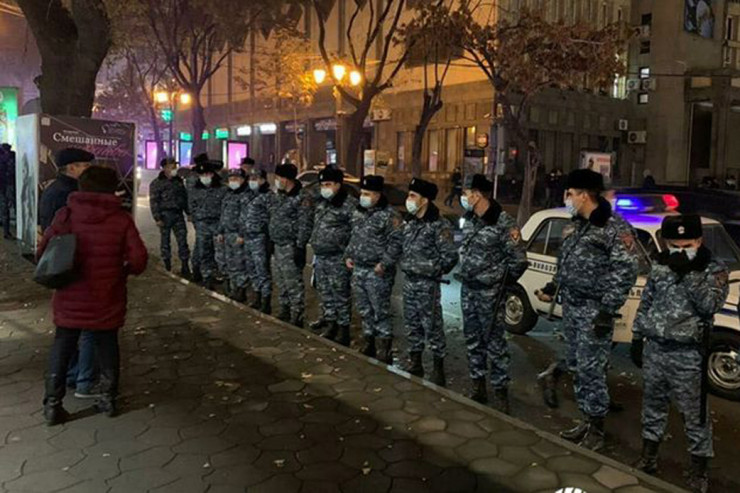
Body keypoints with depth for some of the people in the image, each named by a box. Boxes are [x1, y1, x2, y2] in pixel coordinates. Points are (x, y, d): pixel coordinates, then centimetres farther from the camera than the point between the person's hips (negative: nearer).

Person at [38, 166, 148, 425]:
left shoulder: (66, 215, -5)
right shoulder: (122, 219, -8)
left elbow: (42, 251, -4)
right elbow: (139, 258, -14)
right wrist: (123, 271, 6)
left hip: (70, 300, 1)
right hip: (106, 301, 0)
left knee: (61, 350, 14)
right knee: (107, 348, 17)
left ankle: (53, 404, 17)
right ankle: (109, 399, 25)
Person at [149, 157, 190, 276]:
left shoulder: (179, 181, 12)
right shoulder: (157, 183, -3)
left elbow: (185, 198, 18)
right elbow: (153, 201, -6)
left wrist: (188, 212, 14)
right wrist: (157, 218, -13)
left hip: (178, 214, 4)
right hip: (165, 215, -3)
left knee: (182, 240, -2)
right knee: (165, 240, 7)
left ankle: (185, 266, 1)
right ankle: (167, 265, 20)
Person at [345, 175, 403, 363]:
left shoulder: (389, 215, -13)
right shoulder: (359, 212, 12)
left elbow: (396, 242, -17)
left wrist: (384, 263, -21)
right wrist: (348, 255, 14)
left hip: (377, 272, -8)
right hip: (358, 270, 8)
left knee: (381, 312, -1)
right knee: (364, 311, 17)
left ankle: (385, 352, 9)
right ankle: (369, 345, 31)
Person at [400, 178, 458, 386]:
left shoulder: (439, 225, -14)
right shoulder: (409, 222, 10)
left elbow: (450, 255, -15)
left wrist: (435, 271, -6)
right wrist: (405, 267, 13)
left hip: (427, 284, -7)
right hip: (408, 281, 8)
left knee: (432, 326, -1)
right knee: (411, 324, 15)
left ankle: (438, 369, 11)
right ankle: (415, 362, 28)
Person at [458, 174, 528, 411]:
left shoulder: (504, 223, -16)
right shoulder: (469, 220, 7)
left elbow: (519, 260, -12)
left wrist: (501, 283, -3)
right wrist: (465, 275, 11)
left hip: (490, 294, -7)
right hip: (467, 290, 7)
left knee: (494, 344, 0)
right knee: (473, 341, 15)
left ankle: (500, 391, 12)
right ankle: (478, 387, 28)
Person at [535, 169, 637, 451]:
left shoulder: (610, 228, -16)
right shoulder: (577, 225, 11)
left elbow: (627, 270, -20)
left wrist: (608, 309, -20)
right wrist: (552, 289, 12)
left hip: (593, 312, -8)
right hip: (571, 307, 9)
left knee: (591, 371, -2)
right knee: (577, 367, 16)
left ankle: (597, 431, 13)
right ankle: (587, 420, 30)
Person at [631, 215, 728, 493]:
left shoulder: (714, 270, -7)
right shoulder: (660, 266, 5)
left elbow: (710, 306, -22)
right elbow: (645, 304, 12)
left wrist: (689, 273, -26)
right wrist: (637, 339, 12)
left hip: (687, 355, -4)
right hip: (654, 349, 4)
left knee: (695, 415, 5)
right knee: (652, 405, 17)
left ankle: (699, 468, 20)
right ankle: (648, 456, 33)